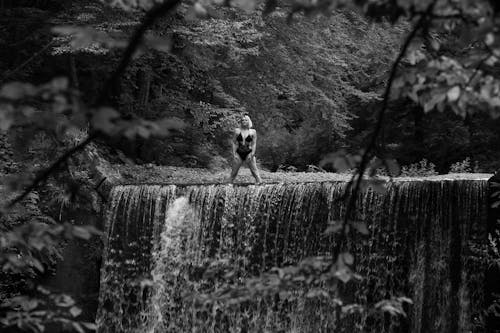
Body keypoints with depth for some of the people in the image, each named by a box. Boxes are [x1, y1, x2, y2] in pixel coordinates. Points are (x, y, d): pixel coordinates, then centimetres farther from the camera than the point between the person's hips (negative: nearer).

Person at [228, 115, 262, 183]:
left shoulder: (253, 132, 4)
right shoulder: (237, 131, 6)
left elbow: (254, 144, 2)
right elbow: (234, 143, 6)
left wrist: (252, 154, -8)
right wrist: (234, 154, -2)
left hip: (248, 153, -1)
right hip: (238, 154, 1)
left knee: (254, 171, -6)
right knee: (234, 172, 4)